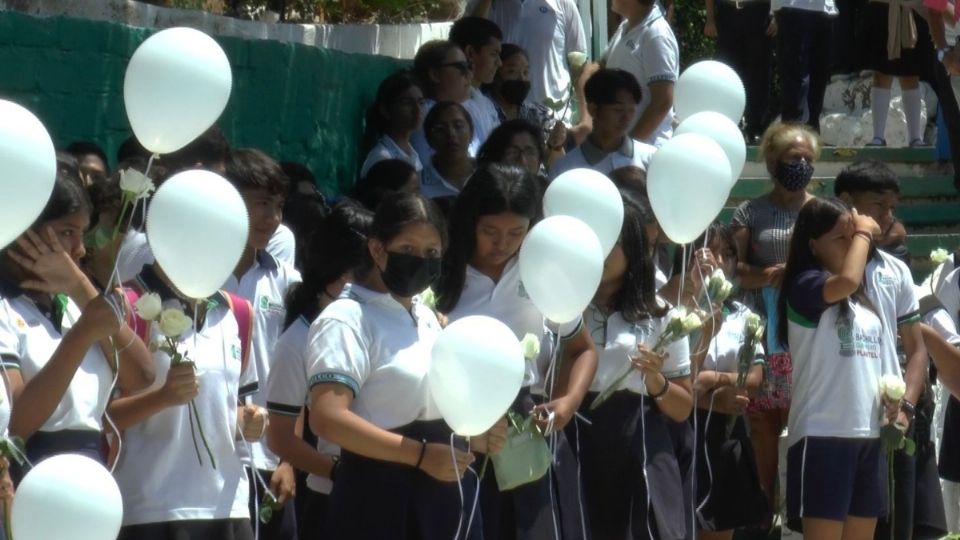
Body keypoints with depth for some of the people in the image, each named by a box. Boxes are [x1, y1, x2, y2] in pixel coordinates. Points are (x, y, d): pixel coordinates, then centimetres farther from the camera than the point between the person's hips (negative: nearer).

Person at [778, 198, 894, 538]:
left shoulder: (865, 302, 16)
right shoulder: (804, 286, -6)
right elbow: (846, 281, -27)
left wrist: (893, 398, 2)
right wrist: (863, 233, -11)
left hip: (868, 435, 7)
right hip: (822, 435, -7)